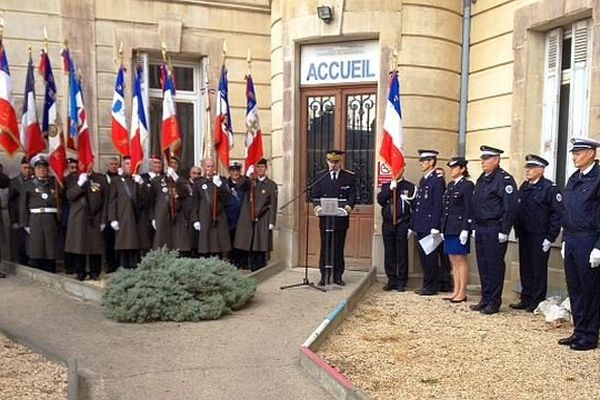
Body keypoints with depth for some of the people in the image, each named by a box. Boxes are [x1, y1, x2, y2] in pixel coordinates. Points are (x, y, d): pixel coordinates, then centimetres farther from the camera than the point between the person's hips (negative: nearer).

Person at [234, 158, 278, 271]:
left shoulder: (272, 185, 4)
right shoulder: (249, 183, 12)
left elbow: (273, 205, 0)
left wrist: (272, 222, -7)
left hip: (263, 221, -2)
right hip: (248, 221, 3)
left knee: (261, 249, -1)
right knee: (250, 249, 3)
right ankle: (253, 272, 12)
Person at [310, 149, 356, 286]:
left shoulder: (349, 177, 5)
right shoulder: (320, 176, 8)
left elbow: (352, 195, 1)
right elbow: (315, 195, 5)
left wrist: (348, 206, -19)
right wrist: (317, 206, -14)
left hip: (341, 218, 0)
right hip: (325, 218, 1)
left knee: (339, 248, 5)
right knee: (325, 247, 4)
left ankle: (338, 276, 15)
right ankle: (324, 276, 12)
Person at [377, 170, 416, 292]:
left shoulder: (410, 187, 3)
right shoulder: (386, 186, 14)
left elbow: (414, 206, -3)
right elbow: (380, 200, -2)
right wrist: (390, 188, -10)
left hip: (402, 225, -3)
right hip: (387, 224, 3)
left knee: (402, 254, 0)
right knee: (389, 253, 6)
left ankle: (401, 282, 6)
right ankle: (391, 280, 14)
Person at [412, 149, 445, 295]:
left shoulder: (438, 180, -9)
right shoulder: (422, 180, 18)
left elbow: (438, 205, -15)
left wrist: (434, 227, -19)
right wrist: (413, 224, 16)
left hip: (429, 226, -9)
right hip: (421, 226, 9)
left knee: (429, 256, -2)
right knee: (423, 256, 12)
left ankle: (431, 286, 7)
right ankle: (428, 285, 21)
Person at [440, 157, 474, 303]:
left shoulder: (467, 185, -8)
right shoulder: (450, 185, 15)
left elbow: (468, 210, -13)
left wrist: (465, 229, -18)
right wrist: (443, 228, 13)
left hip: (459, 228, -8)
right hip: (448, 228, 8)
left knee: (460, 259, -2)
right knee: (453, 260, 11)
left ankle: (462, 293, 6)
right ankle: (456, 291, 19)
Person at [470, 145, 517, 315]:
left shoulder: (504, 179, -11)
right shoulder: (481, 179, 15)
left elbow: (510, 207, -17)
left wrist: (504, 231, -19)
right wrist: (474, 227, 14)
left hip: (494, 230, -8)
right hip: (481, 229, 8)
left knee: (495, 266, 0)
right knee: (482, 265, 12)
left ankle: (494, 302, 9)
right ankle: (485, 299, 22)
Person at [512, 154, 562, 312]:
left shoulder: (550, 188, -9)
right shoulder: (524, 187, 12)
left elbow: (557, 215, -12)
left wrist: (550, 238, -15)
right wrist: (517, 231, 10)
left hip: (540, 238, -6)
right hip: (524, 236, 6)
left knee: (539, 270, 3)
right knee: (525, 268, 11)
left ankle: (538, 302, 14)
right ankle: (526, 299, 21)